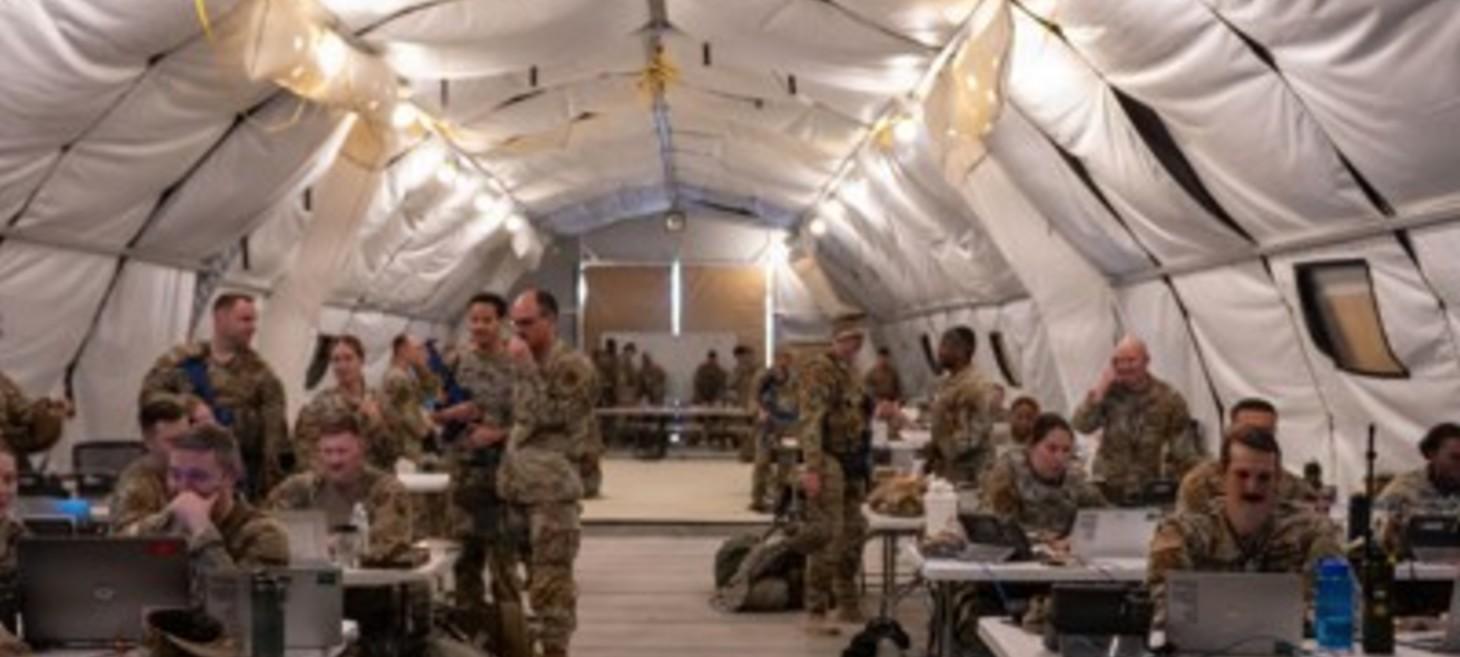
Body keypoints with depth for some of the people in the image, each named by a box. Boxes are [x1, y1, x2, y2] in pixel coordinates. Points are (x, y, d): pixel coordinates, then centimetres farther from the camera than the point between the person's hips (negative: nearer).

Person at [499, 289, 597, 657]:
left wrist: (527, 368, -18)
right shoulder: (530, 365, 16)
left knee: (551, 577, -6)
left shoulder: (572, 366, -9)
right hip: (523, 486, 8)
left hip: (554, 488, -8)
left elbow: (551, 415, -19)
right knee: (538, 575, 12)